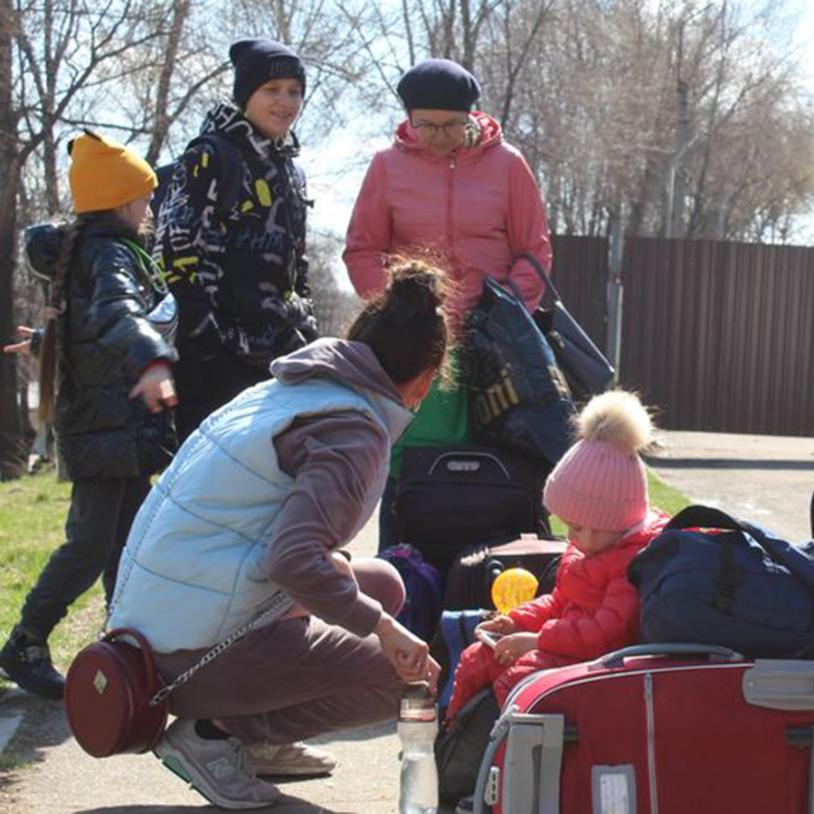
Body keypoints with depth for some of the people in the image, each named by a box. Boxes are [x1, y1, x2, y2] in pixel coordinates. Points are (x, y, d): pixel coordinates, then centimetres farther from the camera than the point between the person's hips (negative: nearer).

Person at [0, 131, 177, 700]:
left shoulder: (82, 250, 17)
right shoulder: (110, 252, -15)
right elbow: (115, 310, -37)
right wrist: (152, 359, -57)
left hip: (124, 434, 10)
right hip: (109, 430, -10)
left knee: (128, 541, 12)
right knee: (91, 546, -7)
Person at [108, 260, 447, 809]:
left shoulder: (287, 389, 12)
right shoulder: (352, 433, -15)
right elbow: (294, 559, -26)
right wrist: (382, 628, -17)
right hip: (202, 653, -9)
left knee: (382, 585, 18)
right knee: (407, 676, -4)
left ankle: (252, 739, 13)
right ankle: (220, 732, -4)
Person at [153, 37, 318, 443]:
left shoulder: (289, 169, 19)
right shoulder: (213, 156, -6)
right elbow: (175, 248, -14)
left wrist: (305, 326, 17)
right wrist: (205, 331, -18)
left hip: (277, 351, 8)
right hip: (221, 353, -8)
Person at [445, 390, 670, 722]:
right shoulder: (592, 547, 13)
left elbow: (610, 631, -27)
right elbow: (559, 601, 26)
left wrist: (540, 639, -21)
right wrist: (518, 622, 9)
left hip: (597, 657, -11)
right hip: (568, 642, 11)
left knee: (517, 677, -31)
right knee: (475, 659, 10)